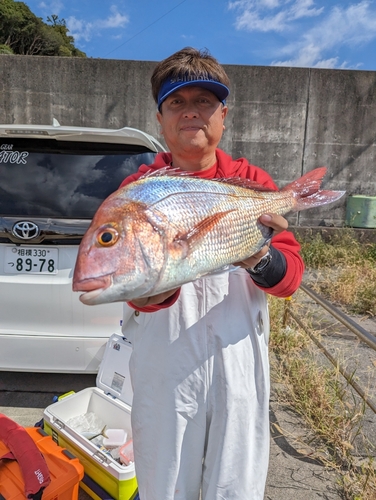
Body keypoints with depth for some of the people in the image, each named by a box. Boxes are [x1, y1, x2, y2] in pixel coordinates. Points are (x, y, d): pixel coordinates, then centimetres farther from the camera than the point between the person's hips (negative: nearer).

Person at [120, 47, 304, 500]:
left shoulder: (253, 182, 1)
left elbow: (290, 277, -5)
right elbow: (142, 297, -13)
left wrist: (259, 258, -27)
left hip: (240, 364, 2)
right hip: (164, 369, -1)